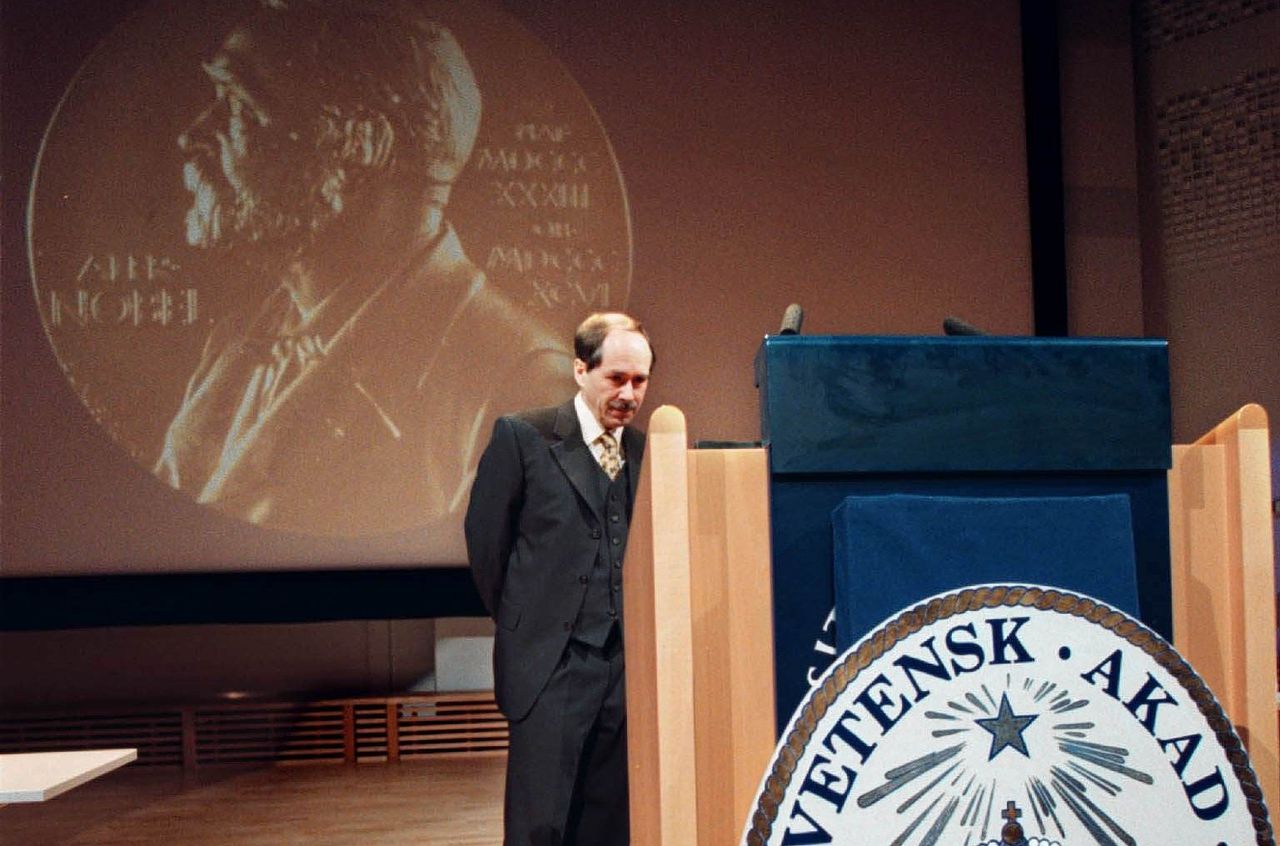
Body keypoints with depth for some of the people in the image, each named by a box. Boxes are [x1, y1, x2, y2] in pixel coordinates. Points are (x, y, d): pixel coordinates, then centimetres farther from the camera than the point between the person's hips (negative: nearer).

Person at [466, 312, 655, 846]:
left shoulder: (645, 451, 8)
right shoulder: (522, 437, -3)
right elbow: (485, 540, 2)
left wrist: (640, 635, 9)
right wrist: (523, 625, 8)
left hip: (627, 663, 4)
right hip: (552, 663, -4)